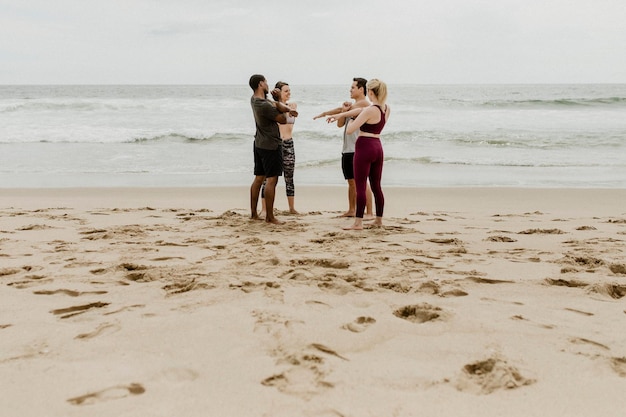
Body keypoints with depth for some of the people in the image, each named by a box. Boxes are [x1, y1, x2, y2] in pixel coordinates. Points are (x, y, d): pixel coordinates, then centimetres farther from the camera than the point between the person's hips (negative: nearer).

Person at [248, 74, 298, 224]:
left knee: (259, 178, 13)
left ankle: (254, 213, 18)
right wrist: (289, 113, 9)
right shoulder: (265, 106, -24)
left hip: (259, 144, 10)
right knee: (271, 180, -6)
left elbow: (276, 104, 2)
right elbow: (283, 120, -12)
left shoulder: (254, 99, 4)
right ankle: (269, 216, -5)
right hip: (271, 145, -10)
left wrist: (287, 109, -18)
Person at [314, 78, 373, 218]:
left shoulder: (364, 104, -8)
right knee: (351, 182, 14)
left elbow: (339, 109, -8)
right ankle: (351, 210, 21)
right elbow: (340, 124, 13)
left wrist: (324, 113, 3)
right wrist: (344, 110, -3)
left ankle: (369, 213, -9)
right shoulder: (351, 106, 21)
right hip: (347, 149, 9)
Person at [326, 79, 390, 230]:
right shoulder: (386, 109, 8)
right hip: (378, 148, 8)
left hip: (364, 147, -8)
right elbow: (360, 110, 18)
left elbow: (350, 130, -15)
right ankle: (379, 219, 22)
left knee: (360, 186, -5)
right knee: (376, 186, 15)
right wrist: (340, 115, 23)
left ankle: (358, 222, -5)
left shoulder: (370, 111, -17)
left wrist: (350, 121, 8)